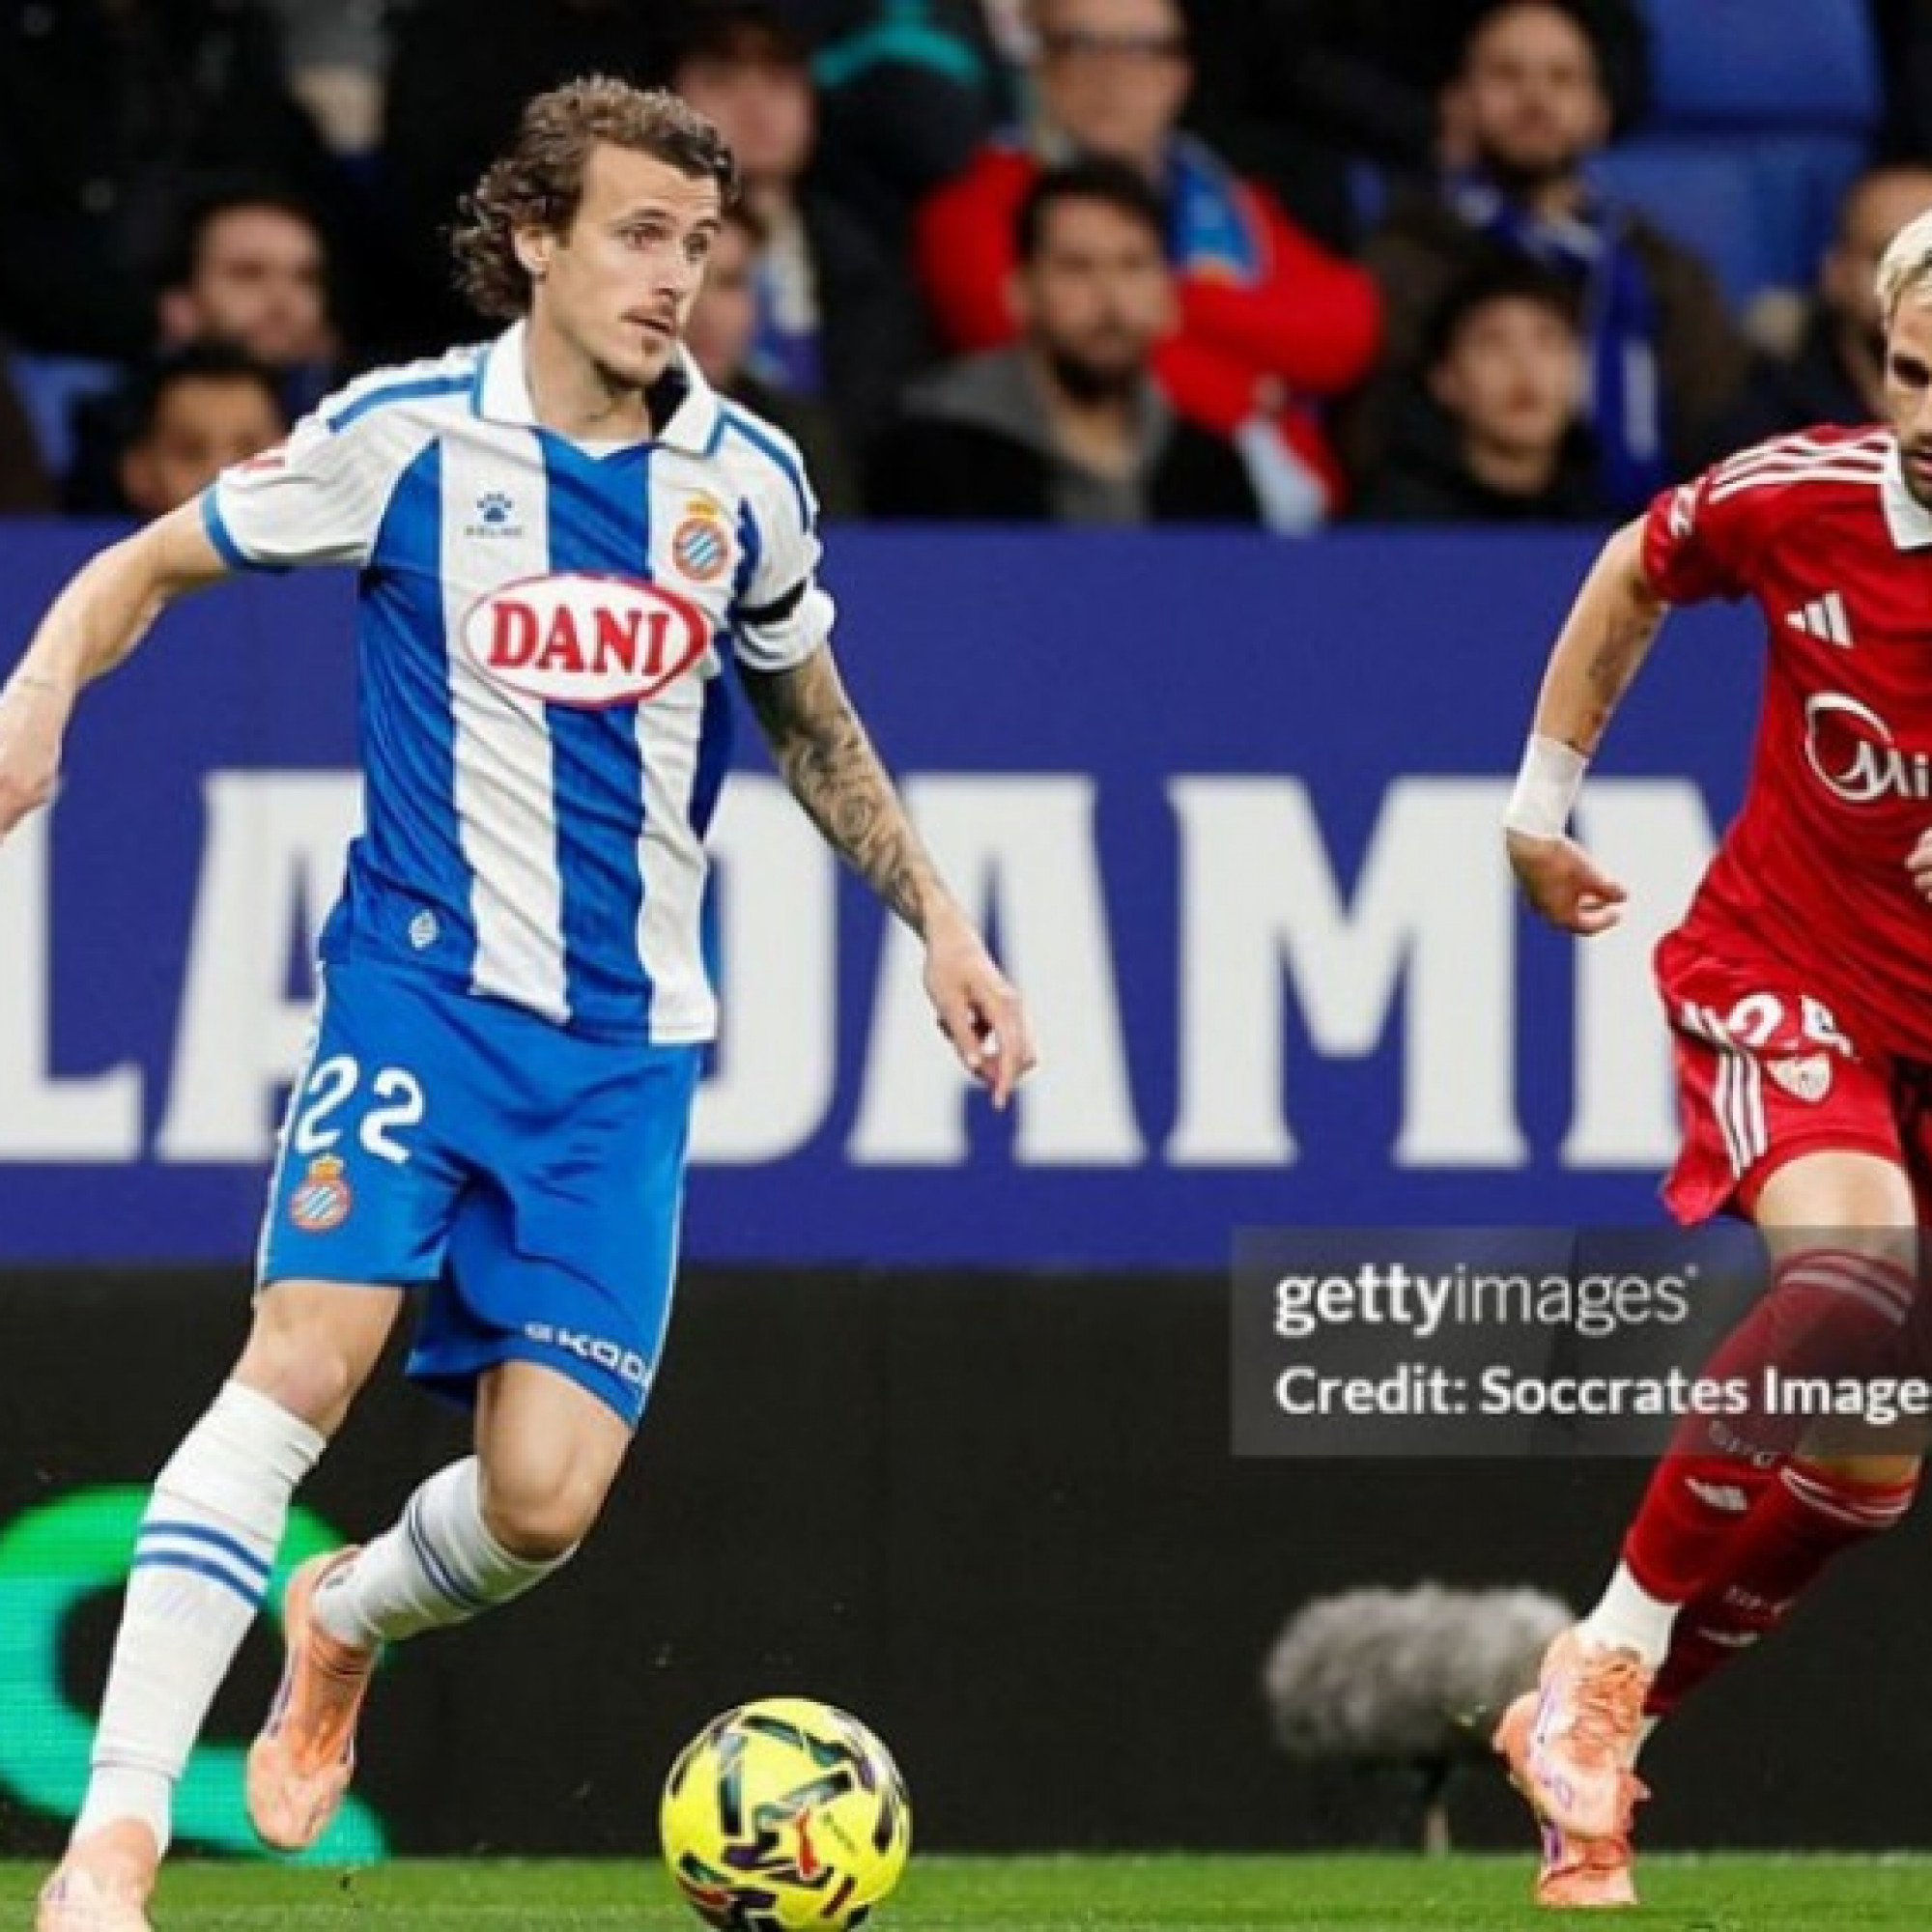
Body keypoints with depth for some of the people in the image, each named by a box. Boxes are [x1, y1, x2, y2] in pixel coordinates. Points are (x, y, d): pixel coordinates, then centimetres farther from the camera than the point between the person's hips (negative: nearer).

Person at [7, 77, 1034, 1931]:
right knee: (305, 1357, -24)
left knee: (545, 1497, -6)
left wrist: (933, 915, 20)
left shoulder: (744, 481, 5)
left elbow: (807, 715, 23)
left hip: (625, 1039, 3)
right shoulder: (405, 437, -5)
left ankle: (343, 1626, 32)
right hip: (423, 984, -3)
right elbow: (152, 562, 6)